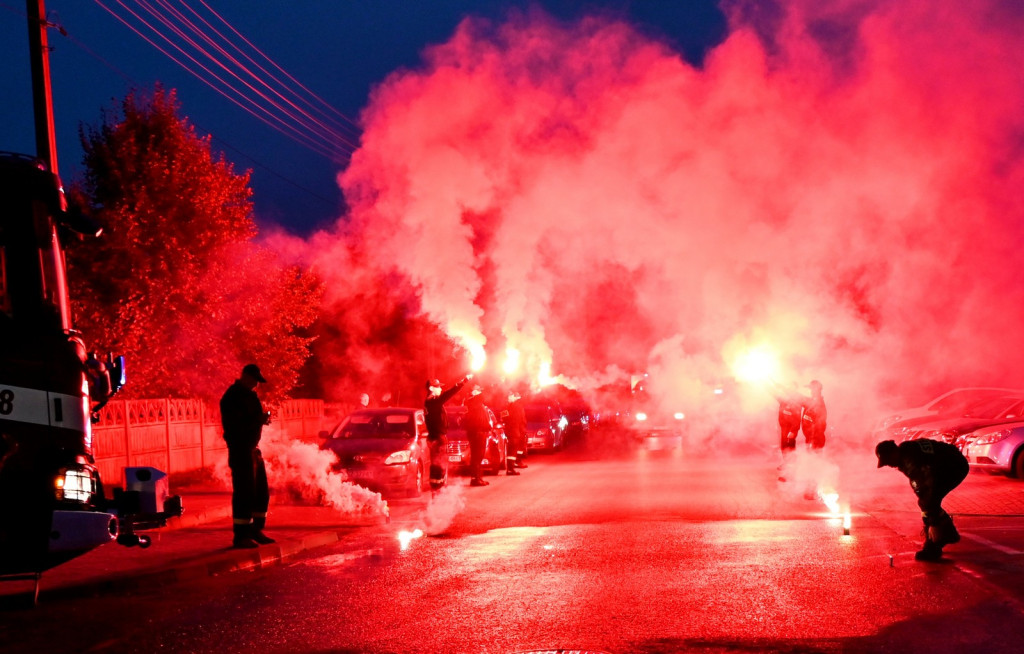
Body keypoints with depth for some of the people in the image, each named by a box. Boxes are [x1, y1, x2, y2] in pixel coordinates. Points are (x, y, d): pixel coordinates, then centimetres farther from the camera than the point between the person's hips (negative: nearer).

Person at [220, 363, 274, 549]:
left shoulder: (249, 395, 15)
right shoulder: (232, 396, -13)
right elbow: (234, 425, -23)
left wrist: (262, 418, 0)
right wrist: (258, 420, -25)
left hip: (253, 448, 9)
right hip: (240, 449, -9)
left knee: (261, 491, 12)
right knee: (244, 492, -9)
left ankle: (256, 530, 23)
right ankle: (240, 535, -5)